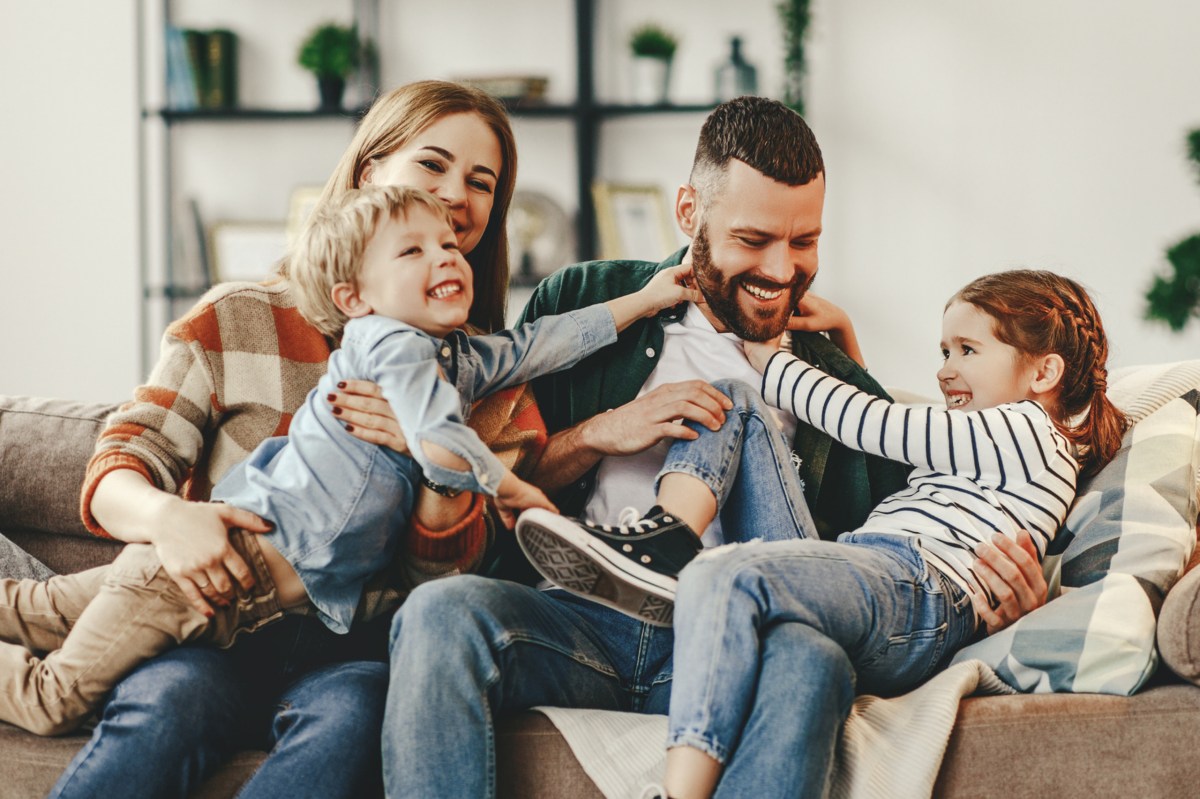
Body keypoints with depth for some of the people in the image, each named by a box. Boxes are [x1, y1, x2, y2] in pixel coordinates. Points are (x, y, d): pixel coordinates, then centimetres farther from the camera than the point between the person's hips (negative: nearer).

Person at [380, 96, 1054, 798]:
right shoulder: (584, 304, 16)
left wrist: (998, 586, -3)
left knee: (807, 658, -37)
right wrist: (601, 434, -3)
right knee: (443, 609, -33)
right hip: (576, 618, 1)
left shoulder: (838, 385, 20)